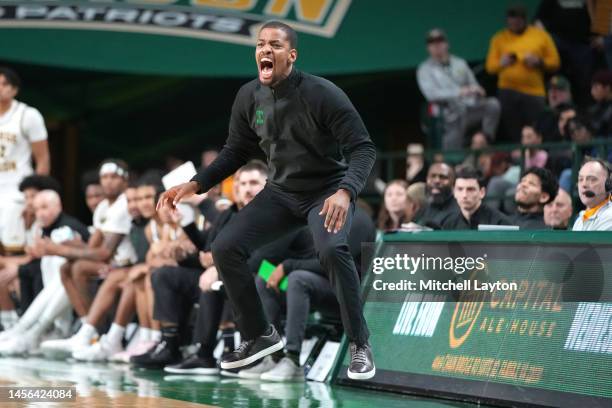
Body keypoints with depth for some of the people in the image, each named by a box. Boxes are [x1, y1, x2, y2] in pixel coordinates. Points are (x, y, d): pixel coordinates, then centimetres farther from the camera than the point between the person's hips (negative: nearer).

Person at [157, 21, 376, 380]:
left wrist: (345, 192, -40)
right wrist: (195, 185, -4)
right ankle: (260, 335, 12)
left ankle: (360, 344, -18)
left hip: (328, 191, -6)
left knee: (332, 249, -35)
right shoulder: (249, 97, -5)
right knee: (226, 248, -8)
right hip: (281, 192, 6)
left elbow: (363, 148, -22)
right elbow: (236, 152, 9)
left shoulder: (322, 94, -22)